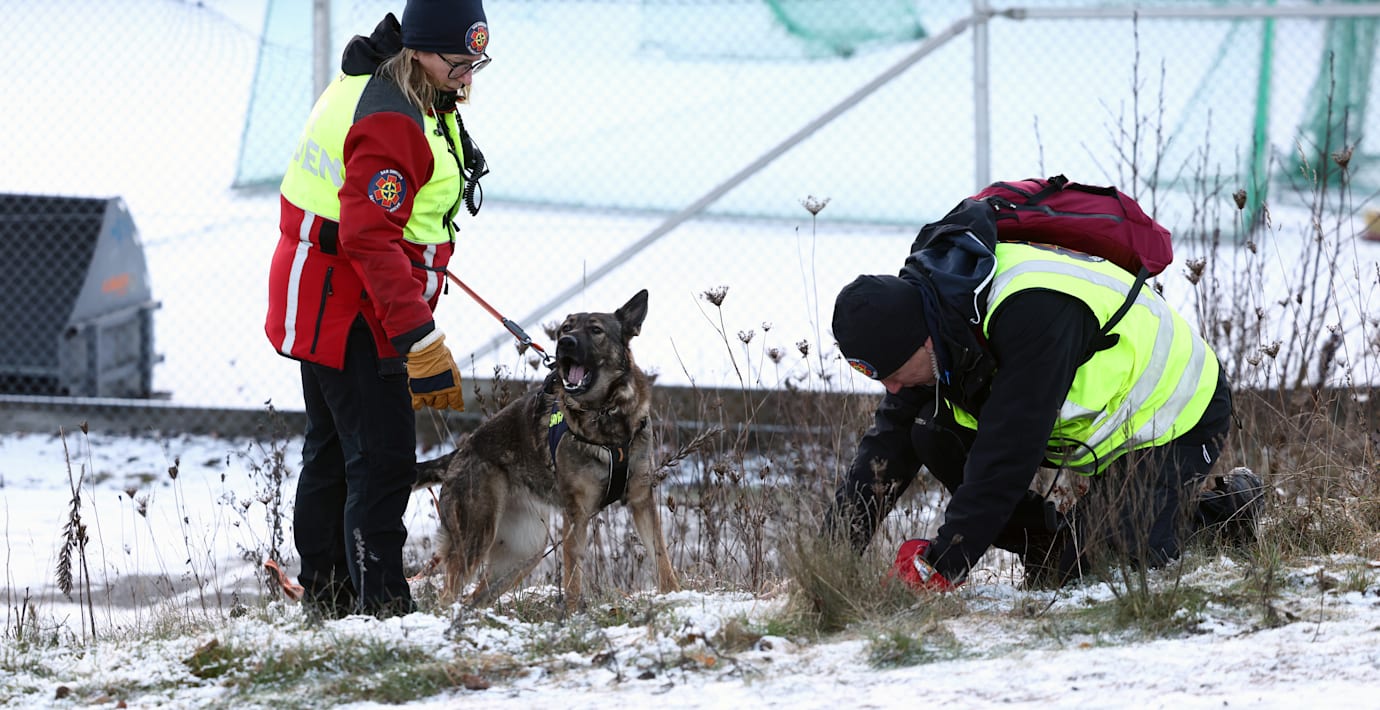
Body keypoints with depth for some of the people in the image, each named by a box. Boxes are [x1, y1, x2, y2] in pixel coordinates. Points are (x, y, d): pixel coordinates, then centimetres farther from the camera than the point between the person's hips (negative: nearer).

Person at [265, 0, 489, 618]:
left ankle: (327, 596, 30)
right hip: (352, 311, -11)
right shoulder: (391, 122, -25)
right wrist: (421, 341, -34)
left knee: (332, 451, 19)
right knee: (382, 457, -12)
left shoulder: (369, 86, 9)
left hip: (319, 305, 11)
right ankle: (381, 606, -14)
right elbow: (371, 240, -31)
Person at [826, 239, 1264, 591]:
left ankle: (1219, 503, 2)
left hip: (1177, 413, -8)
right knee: (934, 433, -11)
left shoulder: (1034, 311, -38)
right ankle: (1048, 551, -1)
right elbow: (891, 440, -7)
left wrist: (941, 565, -38)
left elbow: (1007, 450, -39)